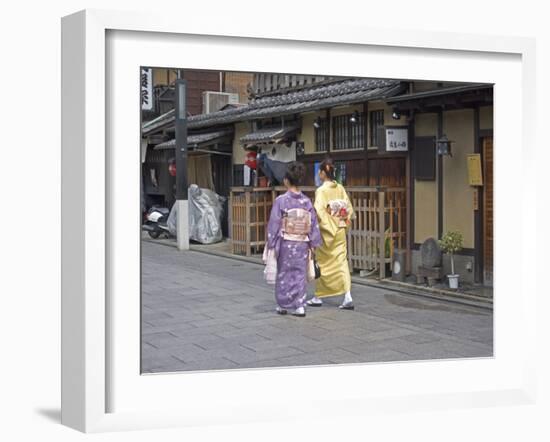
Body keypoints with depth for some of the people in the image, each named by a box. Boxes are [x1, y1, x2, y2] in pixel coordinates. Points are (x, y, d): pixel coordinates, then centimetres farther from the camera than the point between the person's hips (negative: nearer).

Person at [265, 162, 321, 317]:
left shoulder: (281, 200, -11)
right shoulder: (306, 201, -1)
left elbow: (274, 223, -9)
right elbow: (313, 224, 2)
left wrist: (271, 244, -1)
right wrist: (313, 244, 10)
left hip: (286, 243, -2)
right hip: (302, 243, 3)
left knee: (284, 273, 10)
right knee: (300, 273, 9)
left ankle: (283, 305, 18)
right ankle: (299, 306, 6)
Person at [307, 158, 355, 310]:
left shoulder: (321, 190, -14)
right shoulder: (340, 188, 4)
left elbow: (319, 212, -21)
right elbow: (349, 208, 6)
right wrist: (343, 221, 11)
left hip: (326, 231, -5)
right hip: (340, 231, 5)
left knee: (323, 264, 7)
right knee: (341, 262, 3)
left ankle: (318, 297, 19)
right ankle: (347, 297, -7)